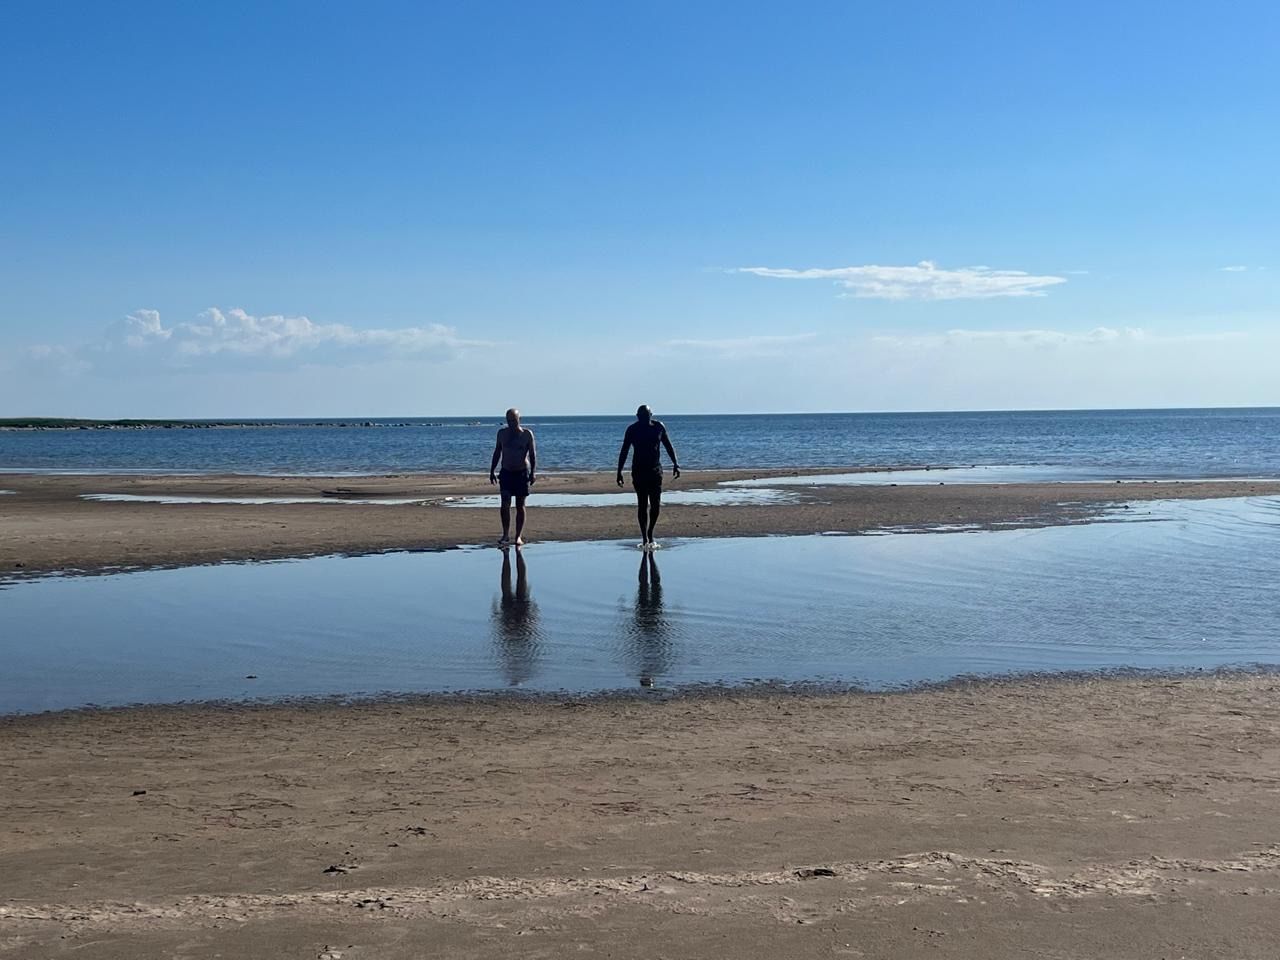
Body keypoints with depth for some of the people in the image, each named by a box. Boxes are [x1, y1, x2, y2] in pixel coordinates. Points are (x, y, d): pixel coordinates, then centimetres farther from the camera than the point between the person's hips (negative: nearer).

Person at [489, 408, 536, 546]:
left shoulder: (527, 434, -3)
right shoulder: (502, 433, 4)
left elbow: (532, 454, -3)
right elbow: (497, 452, 12)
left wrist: (533, 472, -14)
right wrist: (492, 471, 8)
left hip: (522, 472, -2)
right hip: (506, 472, 2)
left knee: (520, 506, 3)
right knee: (505, 504, -10)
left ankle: (518, 536, 9)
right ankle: (506, 535, -4)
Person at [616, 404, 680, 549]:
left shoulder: (658, 427, 0)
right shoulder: (632, 430, -4)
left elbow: (668, 446, 7)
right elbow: (624, 451, -1)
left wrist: (675, 464, -1)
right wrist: (619, 471, -5)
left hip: (655, 470, 2)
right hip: (638, 471, -2)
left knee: (656, 504, -1)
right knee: (642, 504, -3)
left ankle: (650, 535, 17)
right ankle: (644, 539, 2)